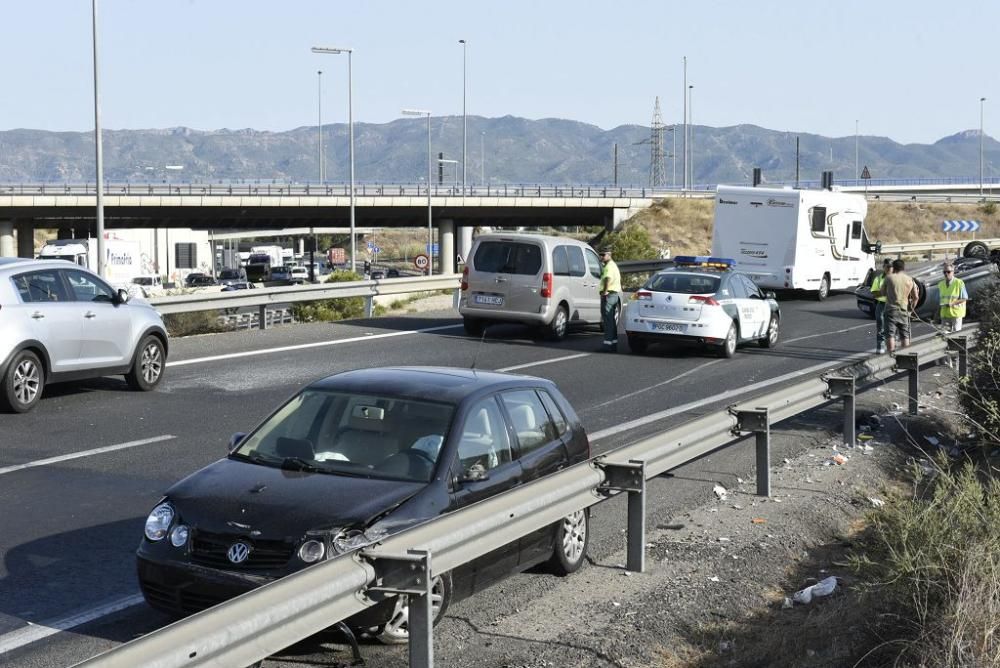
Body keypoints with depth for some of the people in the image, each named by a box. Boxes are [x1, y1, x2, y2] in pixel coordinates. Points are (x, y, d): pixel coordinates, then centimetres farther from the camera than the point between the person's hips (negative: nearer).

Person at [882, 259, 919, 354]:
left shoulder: (889, 278, -4)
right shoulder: (910, 280, 5)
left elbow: (882, 291, 7)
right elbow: (915, 297, 4)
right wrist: (911, 307, 16)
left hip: (891, 309, -3)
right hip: (904, 310, 3)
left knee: (890, 335, -4)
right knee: (905, 336, 12)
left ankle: (891, 354, -12)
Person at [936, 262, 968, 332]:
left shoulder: (959, 283, -7)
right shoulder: (940, 284, 9)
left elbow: (964, 298, -6)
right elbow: (939, 298, 18)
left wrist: (952, 303, -18)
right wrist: (942, 304, -4)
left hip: (956, 313, -4)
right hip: (945, 313, 4)